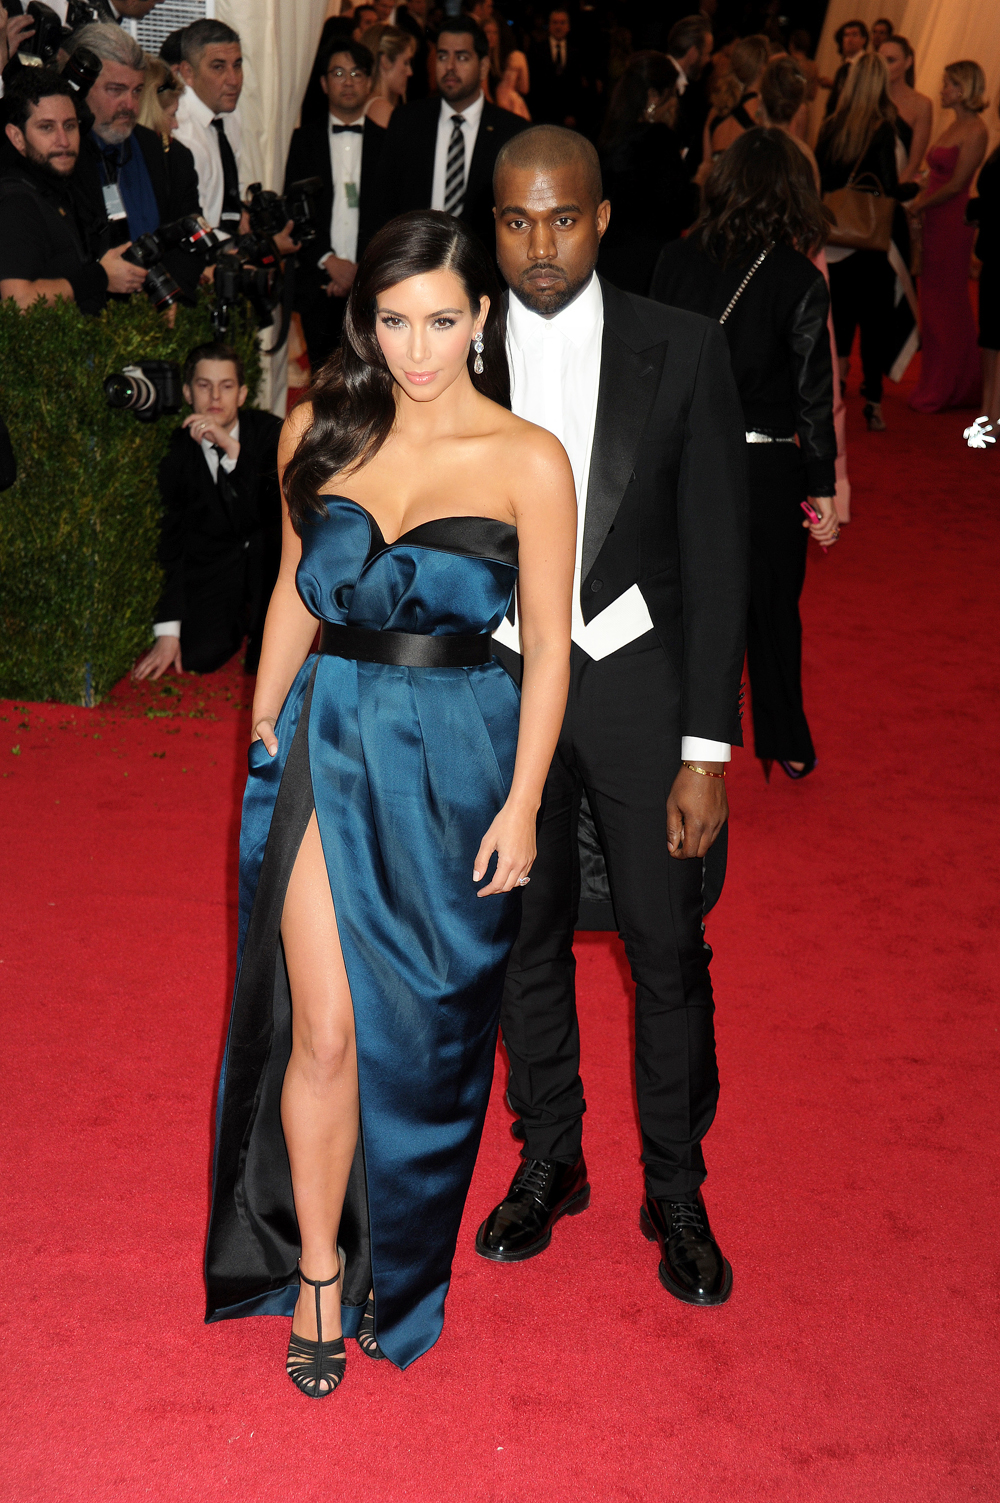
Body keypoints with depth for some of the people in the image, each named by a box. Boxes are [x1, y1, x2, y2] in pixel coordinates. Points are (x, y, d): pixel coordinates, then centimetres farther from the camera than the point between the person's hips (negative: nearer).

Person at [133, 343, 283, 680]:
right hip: (211, 561, 0)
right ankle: (239, 613, 15)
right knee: (197, 657, -21)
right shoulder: (178, 452, -9)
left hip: (267, 553, 0)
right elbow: (172, 540, -7)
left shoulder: (268, 431, -13)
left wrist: (232, 447, -41)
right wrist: (167, 632, -13)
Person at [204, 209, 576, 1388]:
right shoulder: (320, 433, 2)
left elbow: (547, 646, -4)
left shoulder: (529, 462, -7)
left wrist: (520, 804, -6)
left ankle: (397, 1261, 36)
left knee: (419, 1033, 11)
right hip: (327, 746, 2)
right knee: (322, 1029, -2)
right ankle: (318, 1275, 18)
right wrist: (264, 729, 11)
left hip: (455, 760, -1)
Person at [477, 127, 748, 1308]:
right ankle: (549, 1164, 34)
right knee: (523, 938, 14)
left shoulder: (682, 350, -5)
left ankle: (675, 1194, 25)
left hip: (640, 682, -2)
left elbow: (716, 556, -5)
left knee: (668, 949, 6)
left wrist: (707, 747, -9)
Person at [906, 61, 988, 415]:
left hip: (953, 222, -9)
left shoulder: (975, 132, -13)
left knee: (947, 305, -1)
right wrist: (915, 202, 3)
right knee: (933, 303, 11)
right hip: (934, 222, 9)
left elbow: (955, 184, -15)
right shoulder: (953, 126, 15)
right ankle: (935, 385, 19)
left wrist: (920, 206, -8)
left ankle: (948, 389, 7)